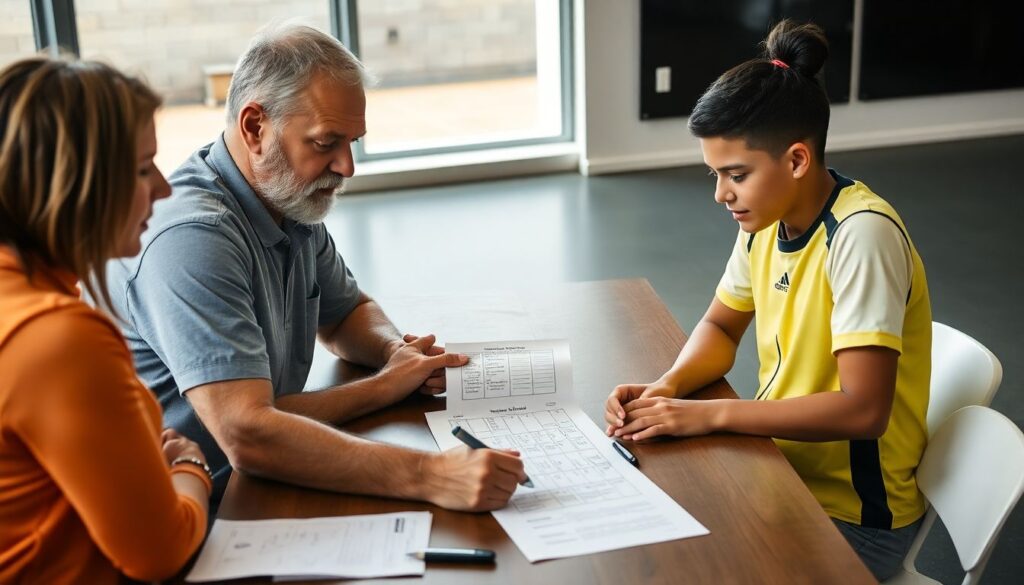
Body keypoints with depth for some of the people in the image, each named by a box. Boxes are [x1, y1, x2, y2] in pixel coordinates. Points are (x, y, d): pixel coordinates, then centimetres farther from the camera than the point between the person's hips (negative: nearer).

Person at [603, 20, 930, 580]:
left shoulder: (862, 235, -25)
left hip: (851, 514, -7)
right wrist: (669, 386, -10)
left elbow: (862, 409, -29)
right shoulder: (766, 217, -2)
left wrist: (710, 414, -28)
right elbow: (721, 327, 10)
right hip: (779, 464, 7)